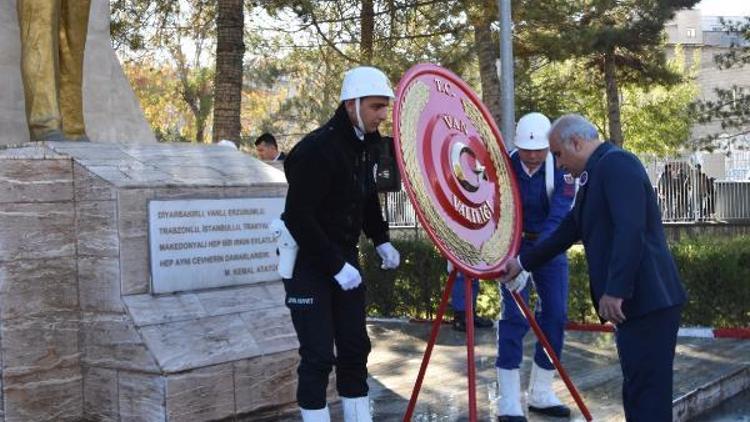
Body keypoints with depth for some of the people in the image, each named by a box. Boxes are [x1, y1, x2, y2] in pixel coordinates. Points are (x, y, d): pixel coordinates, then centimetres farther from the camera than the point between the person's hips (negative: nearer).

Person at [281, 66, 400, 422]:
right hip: (307, 262, -8)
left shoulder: (364, 144, 4)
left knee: (355, 348, 11)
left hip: (344, 256, 8)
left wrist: (380, 240, 8)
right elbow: (298, 218, -23)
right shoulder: (316, 149, -22)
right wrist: (336, 266, -22)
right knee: (319, 356, -5)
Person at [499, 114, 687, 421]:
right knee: (636, 392, 13)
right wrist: (523, 262, 35)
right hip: (635, 302, 10)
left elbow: (631, 230, -22)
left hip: (647, 300, -10)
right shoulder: (593, 175, 20)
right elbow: (568, 231, 29)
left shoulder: (617, 163, -10)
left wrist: (615, 291, -24)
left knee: (648, 394, -6)